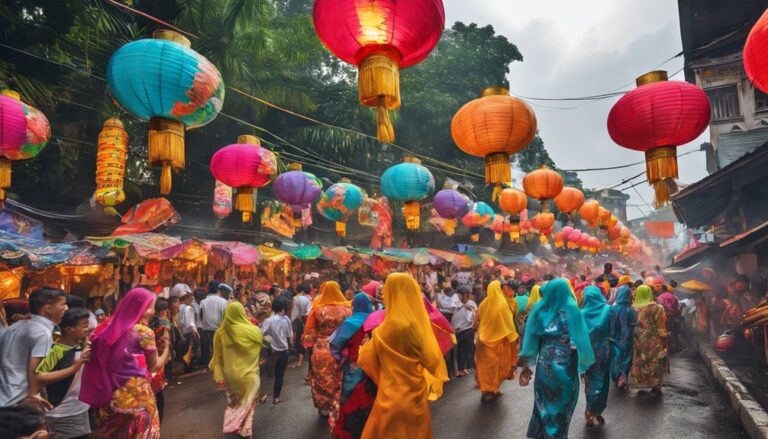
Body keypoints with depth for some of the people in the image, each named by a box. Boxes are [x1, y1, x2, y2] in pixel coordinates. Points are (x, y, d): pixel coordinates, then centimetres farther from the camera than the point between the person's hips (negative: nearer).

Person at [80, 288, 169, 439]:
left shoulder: (112, 328, 6)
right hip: (137, 396, -7)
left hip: (112, 396, 7)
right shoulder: (144, 331, -12)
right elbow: (154, 365, -2)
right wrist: (167, 350, 13)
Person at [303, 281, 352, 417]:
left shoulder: (317, 309, -7)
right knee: (339, 381, 15)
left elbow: (309, 331, -2)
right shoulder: (346, 309, -5)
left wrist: (310, 345, 10)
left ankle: (324, 408, 26)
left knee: (322, 380, 15)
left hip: (321, 351, 0)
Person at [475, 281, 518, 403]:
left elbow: (479, 319, 10)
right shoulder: (502, 303, -14)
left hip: (485, 338, 4)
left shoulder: (484, 304, -2)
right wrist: (512, 336, -1)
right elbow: (508, 321, -11)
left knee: (487, 363, 11)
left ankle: (487, 389, 15)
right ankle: (492, 390, 13)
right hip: (499, 338, -3)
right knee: (497, 363, 9)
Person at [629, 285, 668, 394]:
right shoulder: (656, 308, -11)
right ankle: (656, 386, 15)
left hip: (638, 341, 2)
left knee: (639, 362, 12)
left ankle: (639, 382, 17)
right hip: (653, 341, -2)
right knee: (655, 363, 9)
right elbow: (661, 327, -8)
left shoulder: (633, 308, -2)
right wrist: (664, 341, 0)